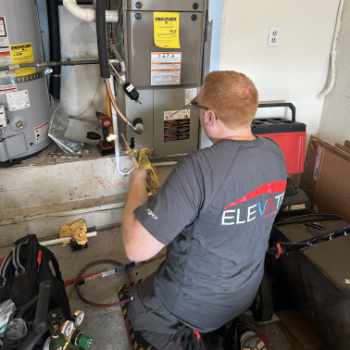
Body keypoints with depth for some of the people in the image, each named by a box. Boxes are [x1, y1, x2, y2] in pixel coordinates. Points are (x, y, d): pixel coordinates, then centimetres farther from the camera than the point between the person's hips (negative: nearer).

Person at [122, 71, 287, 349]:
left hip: (197, 302, -6)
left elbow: (137, 250, -32)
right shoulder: (274, 153, -12)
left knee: (137, 309, 24)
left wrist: (137, 183, -18)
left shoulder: (199, 168, -35)